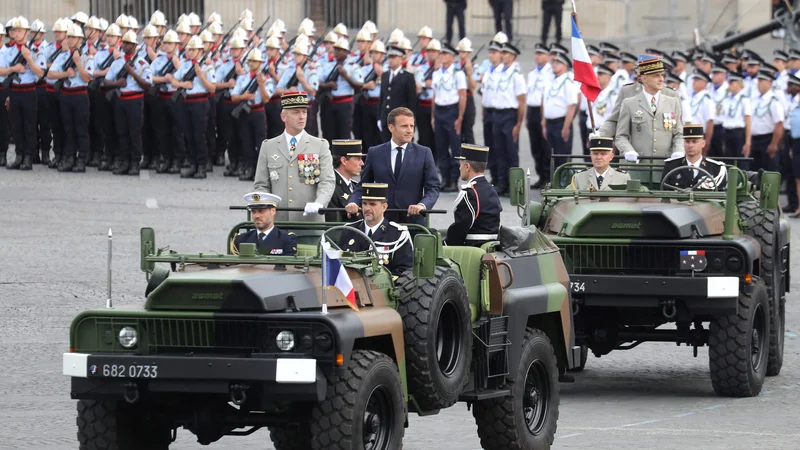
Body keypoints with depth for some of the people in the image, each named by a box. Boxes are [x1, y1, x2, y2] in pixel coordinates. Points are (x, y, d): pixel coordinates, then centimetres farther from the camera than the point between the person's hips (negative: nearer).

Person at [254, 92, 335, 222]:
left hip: (310, 221, -1)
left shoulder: (320, 146, 7)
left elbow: (327, 182, -3)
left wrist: (318, 203, -23)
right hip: (277, 221, 1)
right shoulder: (268, 147, 11)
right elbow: (261, 186, 11)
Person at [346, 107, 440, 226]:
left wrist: (422, 205, -18)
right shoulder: (375, 154, 8)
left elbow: (433, 188, 1)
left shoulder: (424, 153, 5)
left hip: (413, 220, 0)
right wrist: (354, 202, -8)